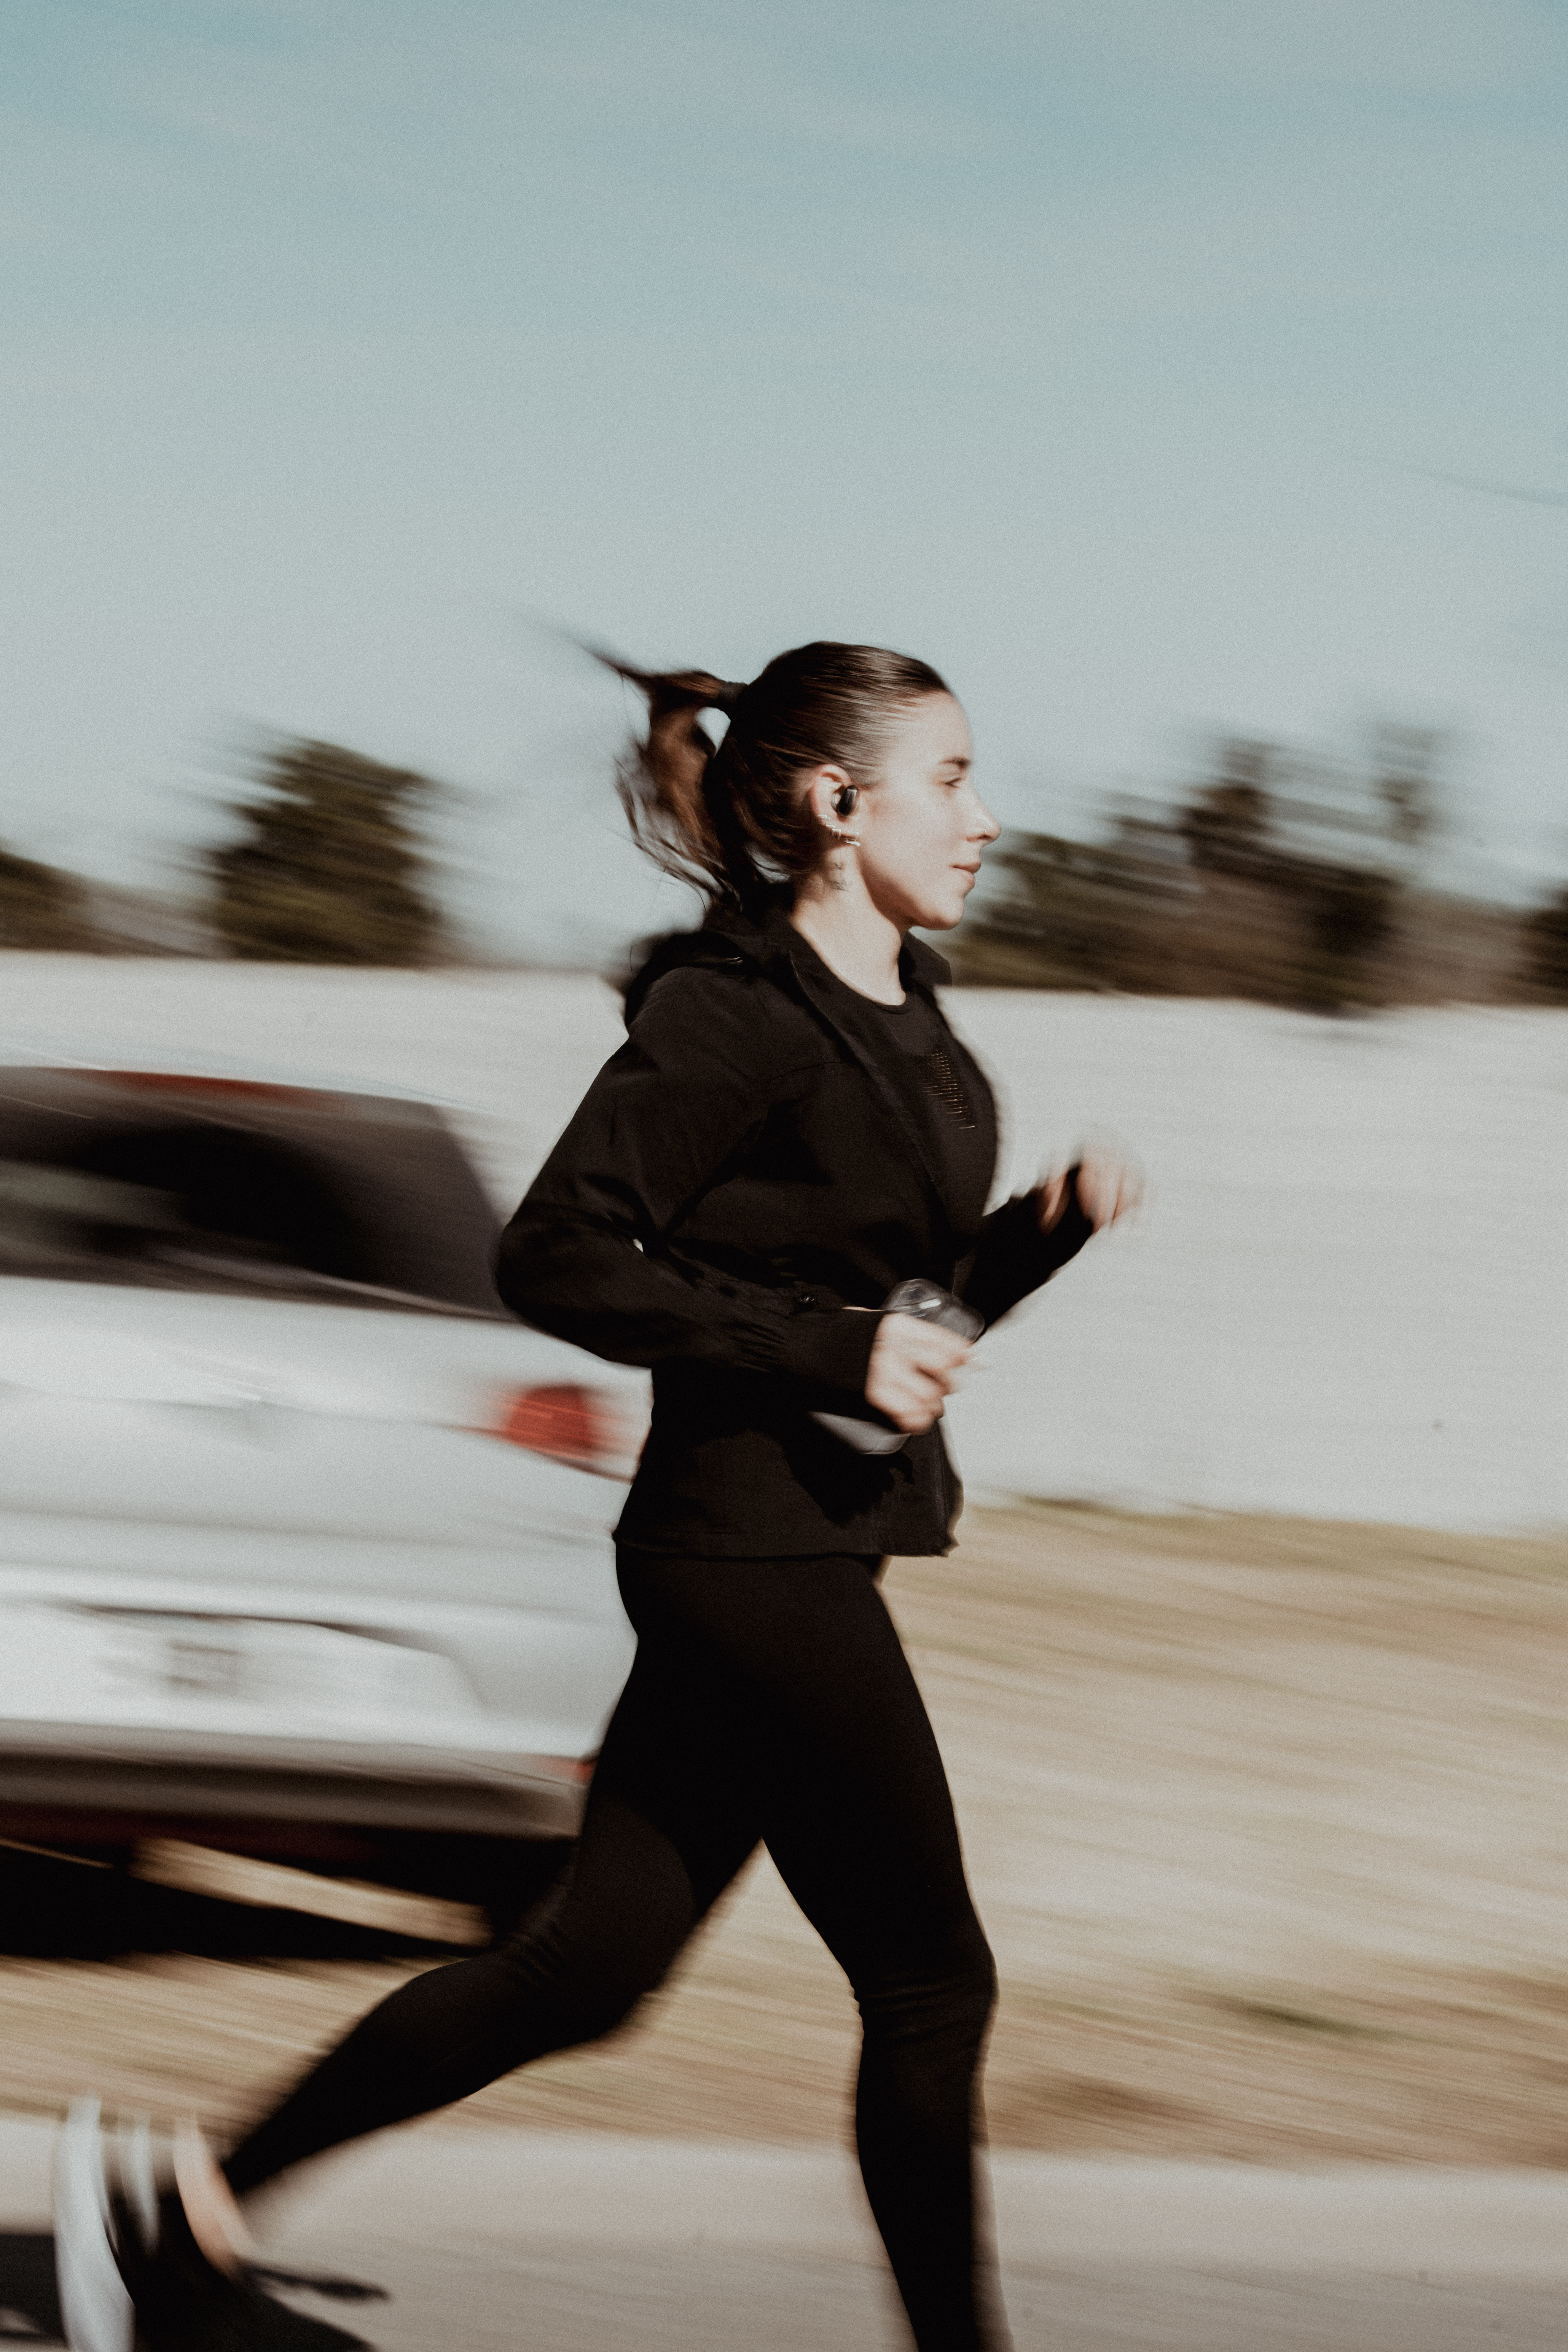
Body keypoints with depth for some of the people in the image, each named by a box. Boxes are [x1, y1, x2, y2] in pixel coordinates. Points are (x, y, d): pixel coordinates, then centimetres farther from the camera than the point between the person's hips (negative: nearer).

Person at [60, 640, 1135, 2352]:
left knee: (590, 1965, 10)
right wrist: (830, 1347, -20)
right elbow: (559, 1258, -18)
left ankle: (209, 2193, 16)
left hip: (803, 1552, 9)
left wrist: (1055, 1224, 5)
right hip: (753, 1547, -9)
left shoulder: (903, 1020, 14)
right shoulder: (735, 1017, -14)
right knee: (931, 1984, -3)